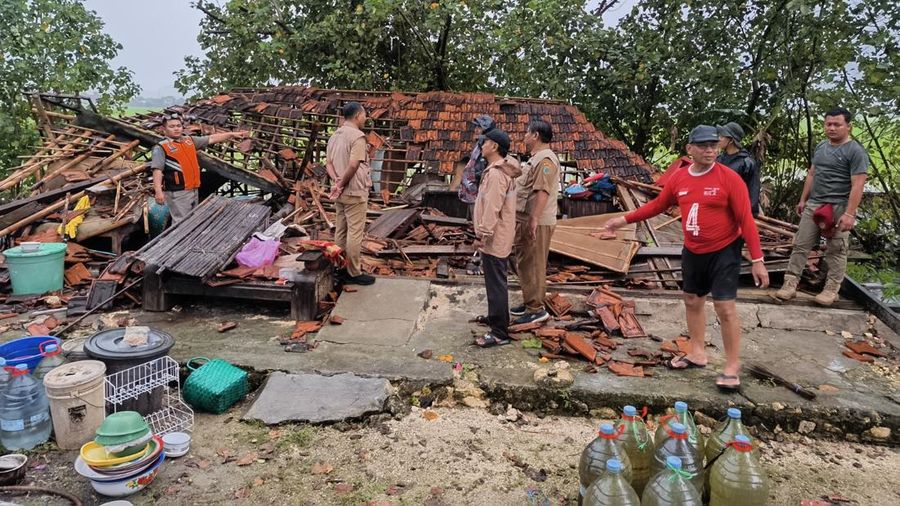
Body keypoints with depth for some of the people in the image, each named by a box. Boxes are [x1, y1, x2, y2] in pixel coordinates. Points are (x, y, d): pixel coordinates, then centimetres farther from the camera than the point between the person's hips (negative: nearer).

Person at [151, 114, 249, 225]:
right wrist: (158, 191, -30)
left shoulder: (190, 140, 12)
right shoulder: (161, 148, -9)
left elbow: (211, 139, 17)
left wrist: (232, 134, 14)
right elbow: (157, 170, -18)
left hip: (193, 190, 8)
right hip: (177, 193, -8)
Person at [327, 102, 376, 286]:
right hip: (355, 192, -9)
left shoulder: (334, 136, 12)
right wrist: (342, 183, -12)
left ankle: (341, 269, 21)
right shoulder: (357, 136, -15)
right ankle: (354, 273, 3)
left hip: (340, 193, 9)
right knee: (355, 233, -2)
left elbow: (328, 163, 8)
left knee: (341, 231, 13)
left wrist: (336, 180, -6)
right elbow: (354, 165, -23)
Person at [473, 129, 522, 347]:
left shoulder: (496, 174, -21)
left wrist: (481, 235, -21)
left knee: (496, 284, -5)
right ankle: (495, 317, 37)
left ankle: (500, 333, 0)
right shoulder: (500, 170, 13)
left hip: (494, 239, -11)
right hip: (497, 237, 11)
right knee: (494, 281, 22)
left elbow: (492, 209, -25)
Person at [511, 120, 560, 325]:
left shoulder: (545, 159, -17)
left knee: (533, 265, -4)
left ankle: (536, 309, 4)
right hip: (525, 219, 11)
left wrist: (534, 219, -30)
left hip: (536, 223, -11)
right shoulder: (536, 157, 17)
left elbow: (543, 191, -26)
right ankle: (529, 302, 29)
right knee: (524, 263, 18)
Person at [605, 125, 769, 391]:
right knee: (692, 301, 16)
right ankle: (697, 353, 33)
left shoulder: (729, 178, -16)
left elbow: (746, 220, -16)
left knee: (725, 307, -6)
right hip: (692, 252, 6)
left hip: (724, 252, -6)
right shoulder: (679, 179, -1)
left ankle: (732, 367, 7)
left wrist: (757, 260, -19)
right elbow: (657, 205, 13)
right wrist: (625, 219, 10)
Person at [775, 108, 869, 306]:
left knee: (836, 251, 3)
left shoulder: (855, 151, -10)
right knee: (800, 244, 4)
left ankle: (831, 289, 12)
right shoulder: (821, 146, 12)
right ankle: (790, 284, 7)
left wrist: (849, 213, -21)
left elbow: (858, 185, -15)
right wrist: (803, 200, 18)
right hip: (814, 205, 7)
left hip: (838, 208, -6)